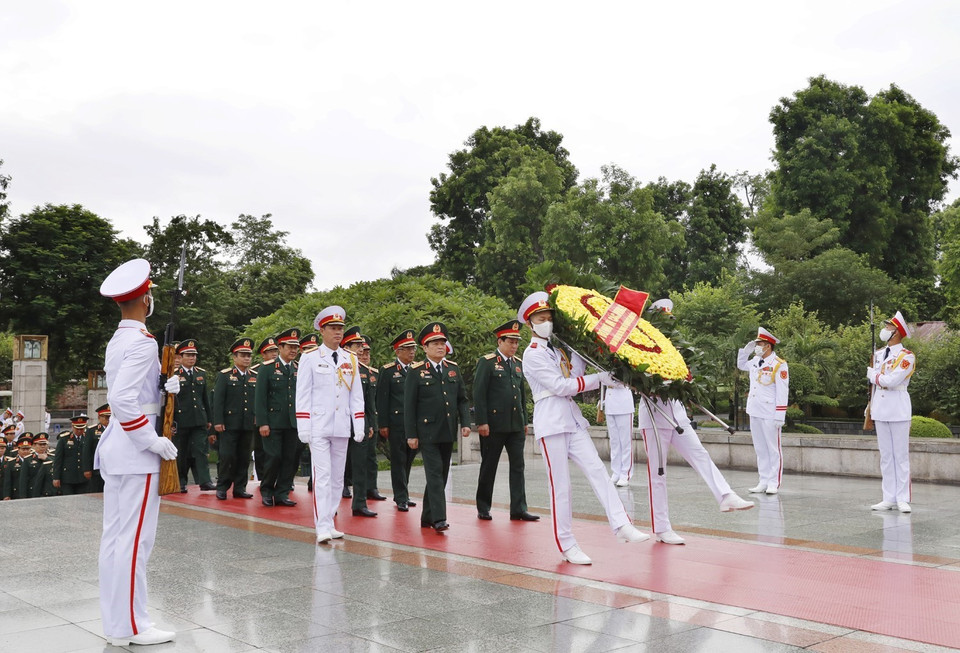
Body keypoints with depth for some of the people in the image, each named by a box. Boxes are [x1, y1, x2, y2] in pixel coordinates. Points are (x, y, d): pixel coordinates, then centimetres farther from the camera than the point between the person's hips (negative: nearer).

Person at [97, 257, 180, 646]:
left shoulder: (117, 341, 13)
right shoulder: (143, 341, -16)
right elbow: (122, 400, -25)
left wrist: (164, 390, 4)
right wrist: (153, 440, -19)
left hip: (115, 445, 10)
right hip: (135, 450, -10)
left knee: (114, 536, 12)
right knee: (135, 538, -4)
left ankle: (114, 621, 20)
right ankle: (130, 626, 3)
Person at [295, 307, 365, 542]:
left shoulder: (351, 360, 10)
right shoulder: (310, 359, 0)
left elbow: (357, 394, 11)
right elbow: (302, 395, -2)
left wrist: (359, 425, 4)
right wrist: (303, 428, -9)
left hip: (341, 428, 4)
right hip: (318, 428, -4)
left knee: (337, 477, 8)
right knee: (322, 476, -9)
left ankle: (329, 523, 17)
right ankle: (322, 527, -9)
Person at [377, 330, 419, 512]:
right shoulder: (388, 371, -2)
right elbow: (382, 399, -3)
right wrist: (383, 425, -8)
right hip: (396, 424, -4)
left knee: (408, 460, 12)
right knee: (399, 460, 0)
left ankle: (401, 494, 25)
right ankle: (401, 498, 6)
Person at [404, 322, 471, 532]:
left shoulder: (453, 369, 11)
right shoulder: (416, 371, -3)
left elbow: (462, 399, 13)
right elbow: (409, 405, -4)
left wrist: (465, 423, 0)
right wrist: (411, 434, -9)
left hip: (448, 432, 5)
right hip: (427, 432, -5)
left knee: (442, 475, 9)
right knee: (435, 473, -12)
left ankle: (427, 517, 20)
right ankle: (439, 518, -12)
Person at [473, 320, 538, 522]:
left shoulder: (518, 363, 14)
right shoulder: (486, 362, -5)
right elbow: (479, 394, -10)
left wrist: (525, 421, 16)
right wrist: (481, 422, -16)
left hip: (516, 424, 6)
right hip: (493, 425, -5)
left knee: (518, 466, 2)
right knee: (489, 467, 5)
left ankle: (518, 509, 4)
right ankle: (483, 508, 15)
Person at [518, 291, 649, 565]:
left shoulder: (557, 350, 18)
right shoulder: (532, 355, -6)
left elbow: (573, 377, 6)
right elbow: (561, 386, -13)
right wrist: (600, 378, -13)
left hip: (572, 421, 7)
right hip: (551, 423, -7)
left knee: (597, 470, -5)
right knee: (561, 486, -4)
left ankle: (621, 525, -9)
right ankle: (567, 545, 3)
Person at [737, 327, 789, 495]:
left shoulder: (779, 365, -10)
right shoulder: (755, 361, 11)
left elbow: (782, 392, -14)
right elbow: (741, 365, 33)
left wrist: (779, 416, -17)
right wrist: (745, 351, 14)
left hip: (770, 415, -7)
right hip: (754, 412, 7)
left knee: (773, 449, 1)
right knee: (760, 449, 11)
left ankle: (774, 483, 7)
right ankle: (763, 482, 18)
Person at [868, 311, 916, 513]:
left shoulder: (907, 356, -8)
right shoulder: (879, 354, 13)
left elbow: (891, 381, -20)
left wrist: (873, 374, -4)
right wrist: (871, 407, 15)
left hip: (899, 409, -6)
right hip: (880, 409, 6)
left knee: (901, 455, -2)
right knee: (886, 456, 8)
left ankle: (902, 499, 1)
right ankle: (889, 498, 12)